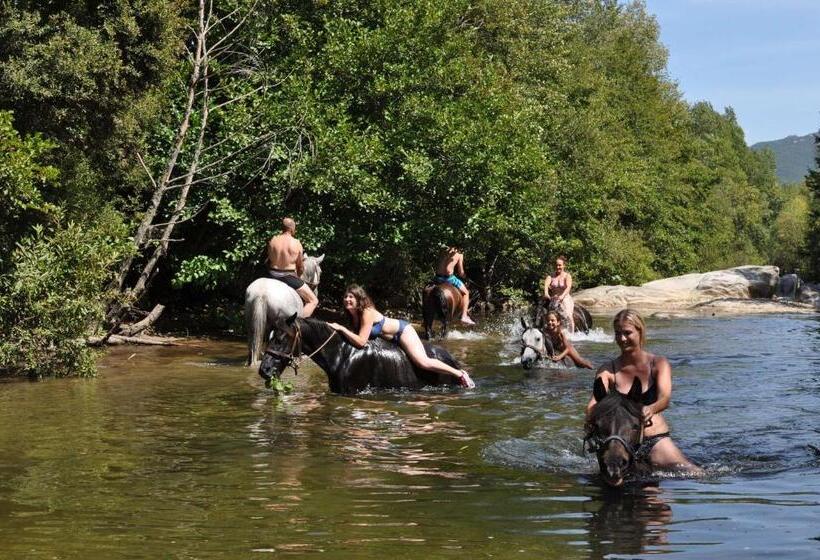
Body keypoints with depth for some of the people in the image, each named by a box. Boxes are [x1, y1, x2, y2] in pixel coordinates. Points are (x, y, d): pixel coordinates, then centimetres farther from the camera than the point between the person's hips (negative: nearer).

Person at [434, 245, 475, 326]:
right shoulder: (459, 254, 5)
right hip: (449, 278, -4)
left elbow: (437, 266, 17)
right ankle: (464, 316, 3)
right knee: (465, 293, 15)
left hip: (438, 277, 4)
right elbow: (461, 273, 3)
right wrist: (464, 275, 25)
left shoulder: (442, 250, 17)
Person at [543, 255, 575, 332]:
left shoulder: (567, 276, 1)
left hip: (565, 300, -3)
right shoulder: (551, 276, 8)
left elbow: (568, 287, -17)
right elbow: (546, 283, -12)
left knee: (568, 316, -21)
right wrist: (546, 293, -35)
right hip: (553, 300, 3)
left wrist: (562, 296, -37)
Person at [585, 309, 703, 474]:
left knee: (696, 475, -14)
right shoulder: (608, 370, 1)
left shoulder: (659, 364, -1)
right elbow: (595, 402, -14)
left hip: (657, 439, -1)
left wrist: (651, 409, -42)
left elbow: (665, 397, -18)